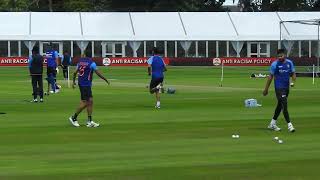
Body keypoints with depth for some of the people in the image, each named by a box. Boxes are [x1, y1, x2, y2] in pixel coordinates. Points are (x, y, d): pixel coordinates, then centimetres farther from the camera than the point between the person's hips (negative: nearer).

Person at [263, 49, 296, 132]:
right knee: (284, 105, -14)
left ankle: (272, 124, 27)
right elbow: (270, 77, -3)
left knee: (280, 105, 14)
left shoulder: (289, 63, 4)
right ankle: (289, 124, -15)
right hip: (279, 88, -6)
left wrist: (293, 81, -12)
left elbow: (293, 73, 9)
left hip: (286, 87, 6)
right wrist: (266, 89, -1)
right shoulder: (275, 64, -8)